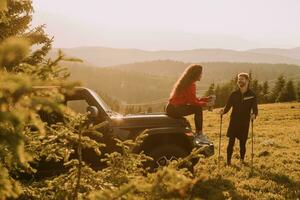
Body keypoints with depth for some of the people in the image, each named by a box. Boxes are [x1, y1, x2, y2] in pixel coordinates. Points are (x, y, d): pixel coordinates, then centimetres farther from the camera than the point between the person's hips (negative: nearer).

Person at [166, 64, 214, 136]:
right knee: (198, 108, -16)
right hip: (174, 109, -10)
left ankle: (198, 133, 15)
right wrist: (206, 104, -6)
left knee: (198, 106, 13)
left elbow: (193, 99, 17)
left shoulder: (187, 82, 14)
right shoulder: (190, 85, -15)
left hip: (172, 108, 10)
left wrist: (206, 99, 12)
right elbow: (193, 102, -16)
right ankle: (199, 135, -10)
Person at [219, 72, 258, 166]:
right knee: (231, 142, -2)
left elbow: (255, 109, -6)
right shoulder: (234, 94, 2)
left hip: (245, 123, -1)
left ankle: (242, 160, 25)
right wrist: (223, 111, -20)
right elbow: (227, 107, 1)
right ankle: (228, 161, 7)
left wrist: (254, 115, -28)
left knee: (243, 143, 6)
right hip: (234, 121, 1)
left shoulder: (252, 95, -2)